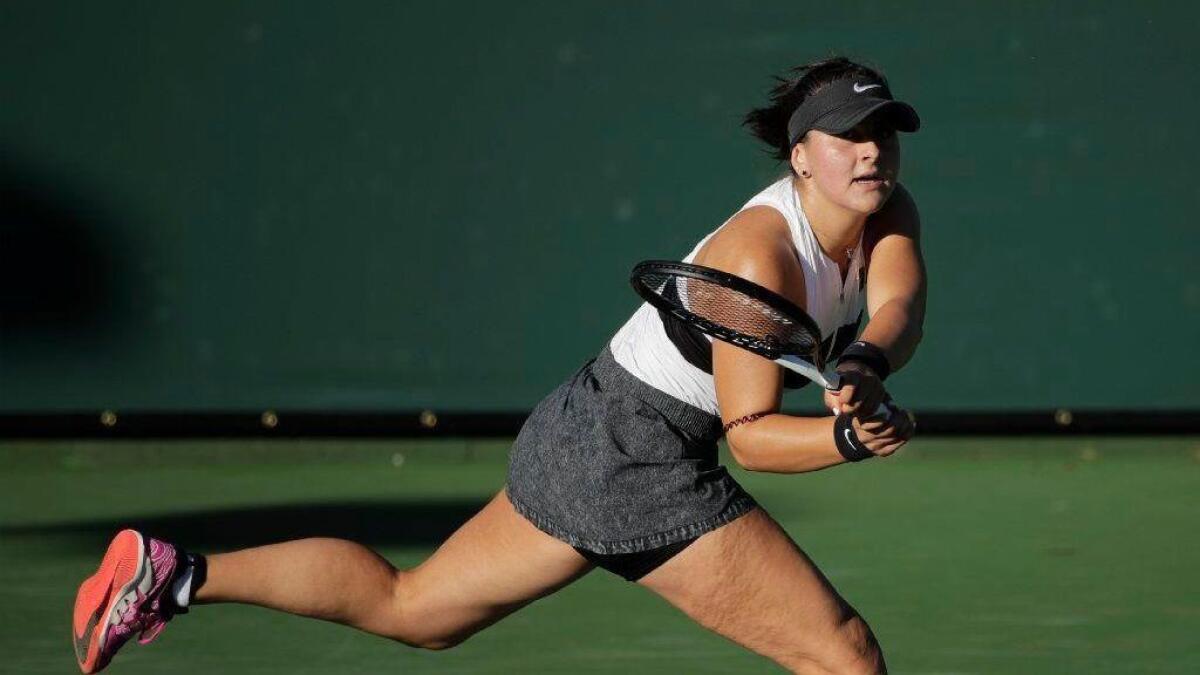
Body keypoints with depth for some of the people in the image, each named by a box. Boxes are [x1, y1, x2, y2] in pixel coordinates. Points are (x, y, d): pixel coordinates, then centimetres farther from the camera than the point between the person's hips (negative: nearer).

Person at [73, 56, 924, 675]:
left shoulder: (889, 215, 2)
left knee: (406, 605, 18)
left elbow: (900, 309, -16)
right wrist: (847, 440, -40)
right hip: (641, 465, -9)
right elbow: (749, 432, -21)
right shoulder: (762, 256, -23)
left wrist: (862, 366, -38)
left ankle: (172, 575, 15)